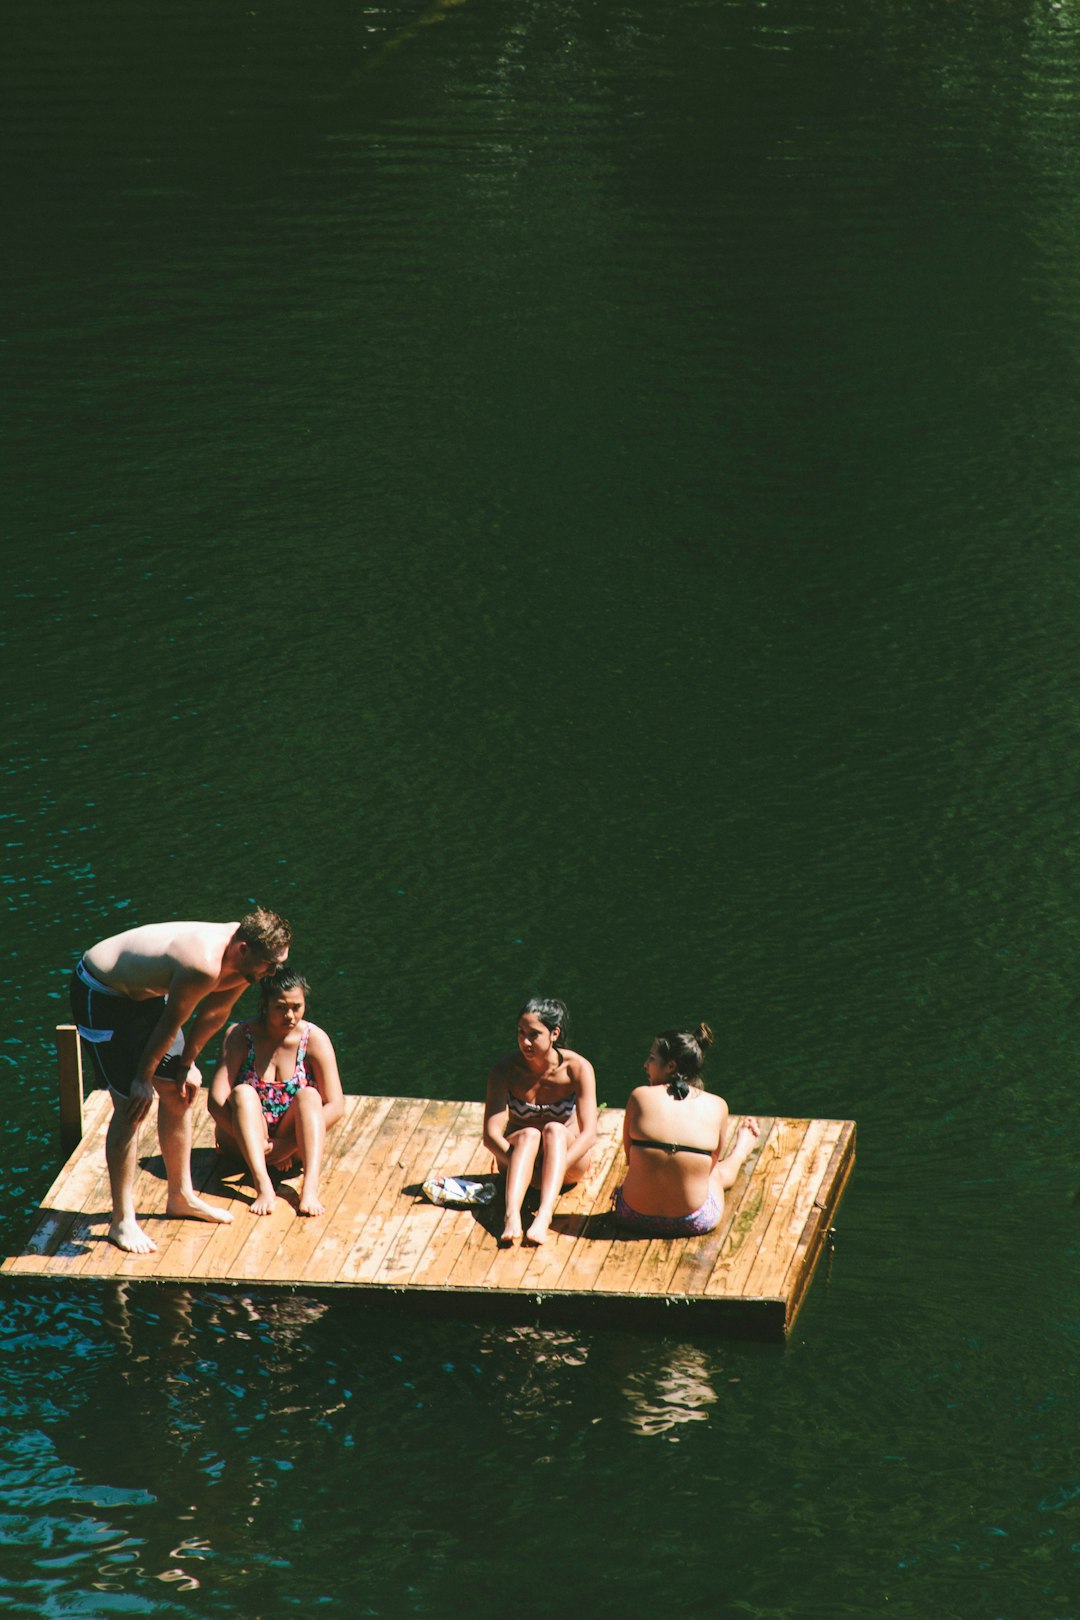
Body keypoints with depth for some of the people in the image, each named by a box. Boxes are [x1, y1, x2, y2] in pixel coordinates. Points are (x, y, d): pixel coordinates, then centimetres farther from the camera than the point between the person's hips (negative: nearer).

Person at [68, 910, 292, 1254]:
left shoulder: (242, 960, -10)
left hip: (142, 991, 9)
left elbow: (213, 1014, 6)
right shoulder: (204, 964, -36)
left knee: (179, 1091, 12)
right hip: (100, 993, -9)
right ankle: (122, 1222, -4)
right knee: (132, 1105, -11)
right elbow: (170, 1024, -24)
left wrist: (186, 1065, 13)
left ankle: (181, 1196, 27)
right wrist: (143, 1078, -12)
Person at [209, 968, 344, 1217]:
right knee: (243, 1093, -27)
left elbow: (336, 1107, -14)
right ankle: (263, 1187, -49)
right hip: (247, 1140, 0)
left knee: (309, 1096, -26)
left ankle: (310, 1189, -47)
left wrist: (286, 1144, -24)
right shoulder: (241, 1036, -10)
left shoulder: (314, 1039, -8)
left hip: (293, 1144, 1)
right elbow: (217, 1101, -19)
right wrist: (263, 1146, -27)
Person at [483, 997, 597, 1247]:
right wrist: (518, 1164, -38)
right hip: (517, 1153, 0)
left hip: (569, 1160, 0)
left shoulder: (577, 1068, -18)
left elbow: (589, 1134, -24)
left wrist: (556, 1169, -38)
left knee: (554, 1130, -33)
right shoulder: (505, 1070, -15)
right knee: (529, 1134, -33)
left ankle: (544, 1215, -54)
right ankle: (512, 1216, -56)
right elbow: (490, 1134, -22)